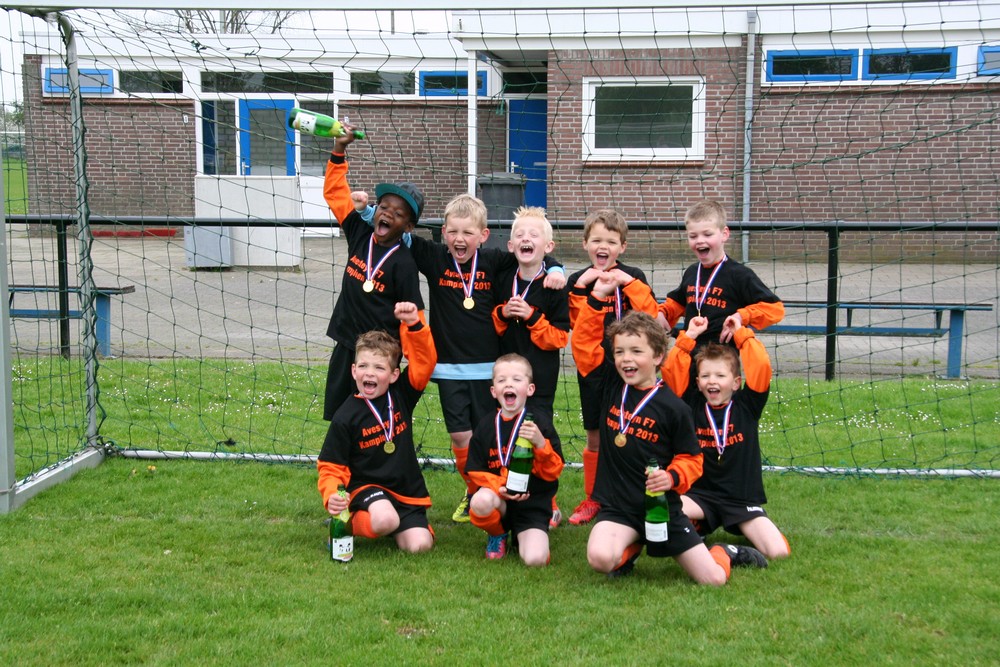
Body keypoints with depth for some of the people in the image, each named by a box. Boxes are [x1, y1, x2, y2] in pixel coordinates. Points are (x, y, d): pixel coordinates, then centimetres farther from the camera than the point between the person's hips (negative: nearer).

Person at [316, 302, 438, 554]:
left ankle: (391, 524, 16)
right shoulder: (345, 417, -9)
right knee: (385, 521, -35)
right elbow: (331, 467, -6)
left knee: (420, 545, -15)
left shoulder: (401, 395, 0)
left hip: (408, 491, 4)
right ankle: (349, 523, -2)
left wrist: (414, 323, -21)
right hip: (366, 487, -3)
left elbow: (425, 358, -6)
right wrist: (331, 496, -26)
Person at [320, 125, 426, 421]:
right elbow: (335, 192, 6)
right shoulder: (360, 235, 2)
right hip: (346, 345, 6)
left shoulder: (404, 262, -12)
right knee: (336, 415, 12)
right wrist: (339, 150, -3)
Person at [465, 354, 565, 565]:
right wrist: (499, 487, -17)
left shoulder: (540, 423, -4)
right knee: (481, 501, -36)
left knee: (536, 560, -23)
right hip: (498, 496, 1)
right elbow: (475, 471, 3)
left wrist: (541, 443, -24)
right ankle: (497, 535, 1)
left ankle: (520, 536, 16)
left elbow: (553, 472, -6)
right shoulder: (486, 426, 0)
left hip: (532, 502, -1)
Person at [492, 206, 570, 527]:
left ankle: (548, 507, 12)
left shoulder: (554, 287, -6)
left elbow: (559, 337, -6)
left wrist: (532, 317, -18)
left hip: (540, 380, -4)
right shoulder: (502, 281, 7)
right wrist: (501, 314, -6)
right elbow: (489, 329, 14)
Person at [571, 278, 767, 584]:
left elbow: (691, 459, -1)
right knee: (600, 558, -29)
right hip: (617, 508, 2)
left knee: (713, 579, -4)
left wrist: (673, 477, -21)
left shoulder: (673, 408, -9)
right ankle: (631, 548, 8)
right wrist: (597, 298, -5)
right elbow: (584, 342, 1)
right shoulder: (612, 386, -2)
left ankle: (725, 553, 34)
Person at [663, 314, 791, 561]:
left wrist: (742, 334, -4)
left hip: (742, 500, 0)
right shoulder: (692, 405, 2)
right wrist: (689, 336, -5)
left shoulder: (747, 406, 0)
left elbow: (761, 369, -12)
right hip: (700, 496, 0)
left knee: (779, 551, -19)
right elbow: (672, 371, -6)